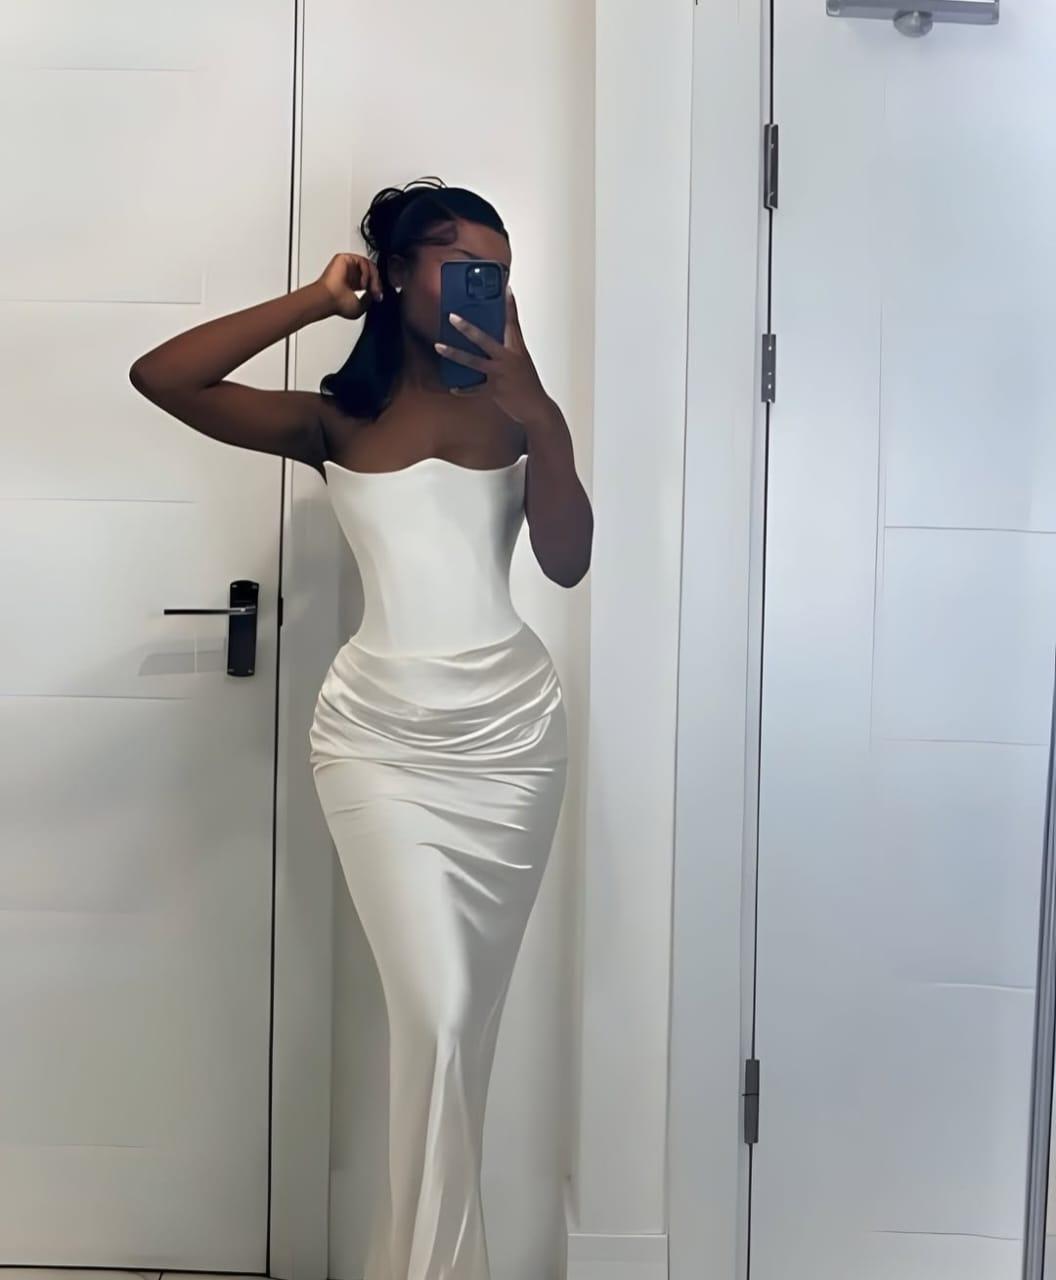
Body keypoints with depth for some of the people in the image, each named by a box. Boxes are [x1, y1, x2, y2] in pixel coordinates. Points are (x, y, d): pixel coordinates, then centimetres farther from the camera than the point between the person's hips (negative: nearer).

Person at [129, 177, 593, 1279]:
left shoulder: (511, 408, 7)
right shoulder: (334, 421, 3)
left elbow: (568, 562, -6)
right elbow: (159, 378, -9)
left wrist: (537, 413, -16)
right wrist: (315, 301, -6)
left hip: (513, 728, 3)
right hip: (382, 735, -2)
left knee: (470, 1011, 12)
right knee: (436, 1011, -7)